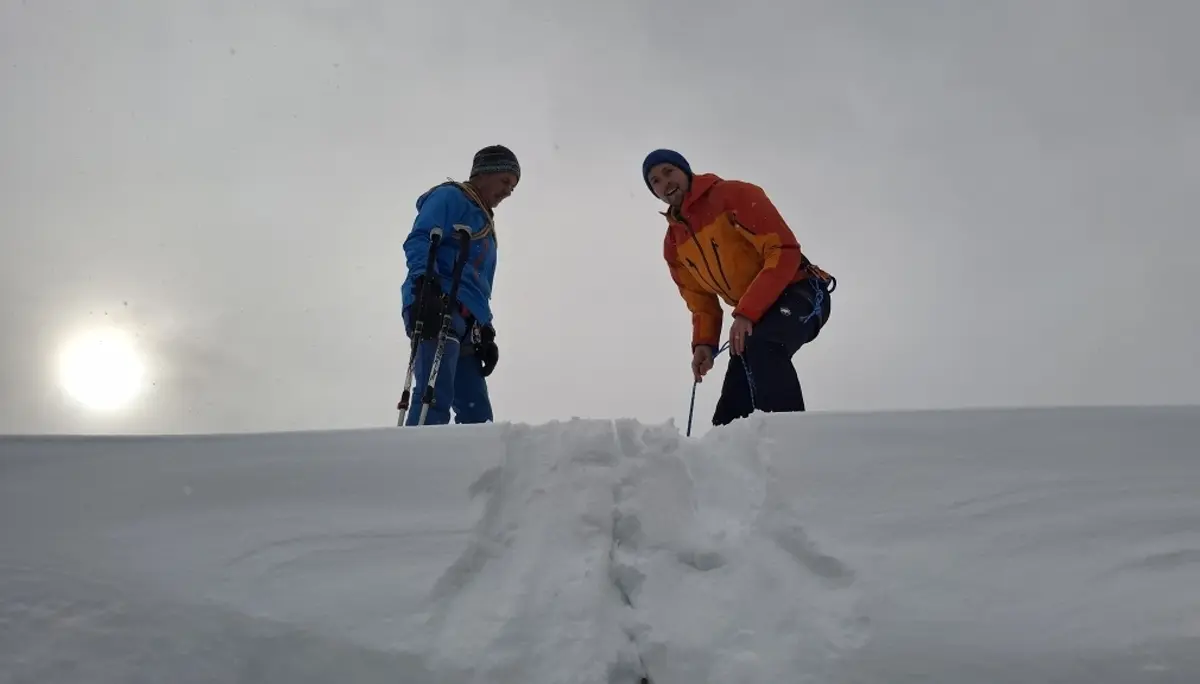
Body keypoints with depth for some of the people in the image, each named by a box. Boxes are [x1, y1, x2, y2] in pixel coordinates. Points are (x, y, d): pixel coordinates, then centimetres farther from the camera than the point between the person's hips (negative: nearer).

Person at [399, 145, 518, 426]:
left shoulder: (485, 226, 32)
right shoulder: (450, 197, 6)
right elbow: (418, 242, -11)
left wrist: (486, 333, 19)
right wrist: (424, 284, -27)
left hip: (466, 325, 10)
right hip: (437, 307, -9)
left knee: (477, 414, 3)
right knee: (435, 397, -24)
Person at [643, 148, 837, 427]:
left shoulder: (734, 195, -12)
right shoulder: (673, 244, 10)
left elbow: (784, 251, -21)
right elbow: (701, 300, 16)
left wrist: (745, 313, -28)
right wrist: (704, 342, -6)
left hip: (798, 293, -8)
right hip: (754, 317, 8)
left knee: (762, 347, -39)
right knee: (728, 415, 0)